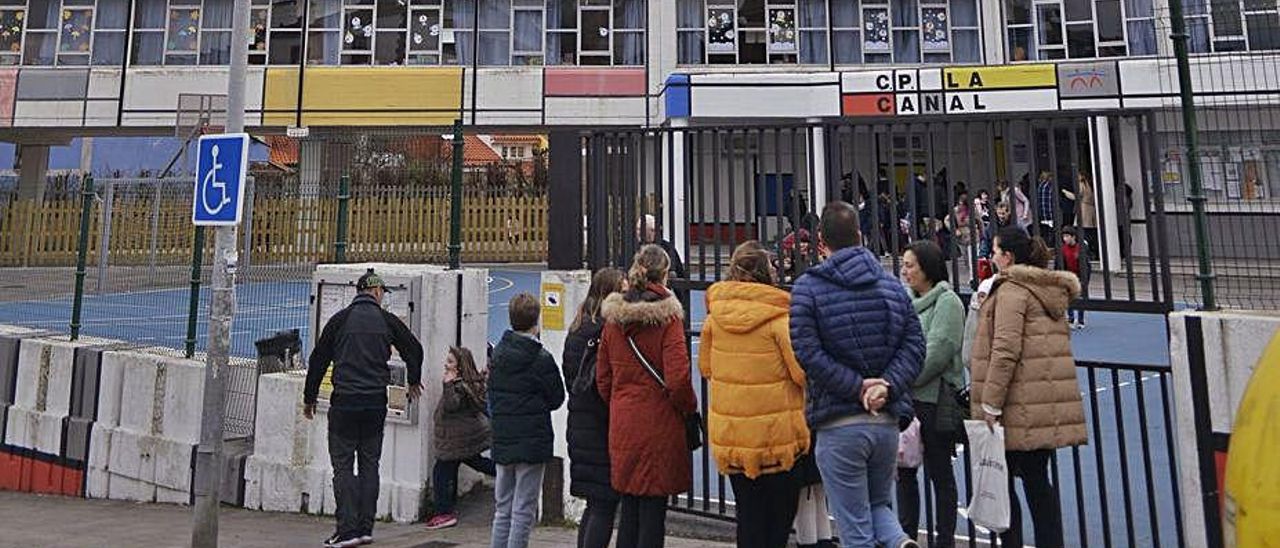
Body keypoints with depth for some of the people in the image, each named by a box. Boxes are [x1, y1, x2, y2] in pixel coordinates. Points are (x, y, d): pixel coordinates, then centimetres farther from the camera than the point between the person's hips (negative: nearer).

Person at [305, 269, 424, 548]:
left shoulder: (340, 319, 1)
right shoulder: (387, 320, 4)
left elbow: (318, 359, 5)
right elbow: (414, 349, 13)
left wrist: (309, 397, 17)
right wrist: (413, 381, 30)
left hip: (344, 402, -2)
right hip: (376, 402, 2)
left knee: (343, 465, 4)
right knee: (369, 464, 11)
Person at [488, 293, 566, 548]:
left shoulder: (498, 352, 4)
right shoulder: (542, 359, -14)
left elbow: (492, 395, 10)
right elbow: (557, 398, -4)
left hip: (502, 440, 6)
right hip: (532, 442, -6)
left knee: (502, 509, 16)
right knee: (523, 511, 2)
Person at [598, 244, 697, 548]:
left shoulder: (612, 318, 5)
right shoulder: (667, 317, -13)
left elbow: (603, 379, 9)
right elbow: (677, 378, -18)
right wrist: (689, 407, -1)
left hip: (622, 423, 5)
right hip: (659, 423, -5)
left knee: (629, 503, 17)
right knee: (653, 506, 5)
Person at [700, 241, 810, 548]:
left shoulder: (714, 316, -1)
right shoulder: (780, 319, -16)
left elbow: (705, 367, 10)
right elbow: (803, 373, -15)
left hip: (728, 433, 4)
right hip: (776, 434, -4)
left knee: (748, 513, 16)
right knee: (781, 510, 14)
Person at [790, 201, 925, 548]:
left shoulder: (807, 288, -5)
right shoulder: (891, 284, 10)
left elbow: (808, 353, -15)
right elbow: (914, 344, 2)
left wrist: (858, 387, -11)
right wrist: (888, 385, -7)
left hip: (839, 425, -4)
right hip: (888, 420, 5)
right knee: (880, 504, 24)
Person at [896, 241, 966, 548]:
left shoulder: (947, 302, -8)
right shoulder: (907, 301, 14)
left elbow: (937, 352, -17)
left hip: (936, 400, -7)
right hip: (906, 399, 7)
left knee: (939, 473, 5)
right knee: (904, 470, 12)